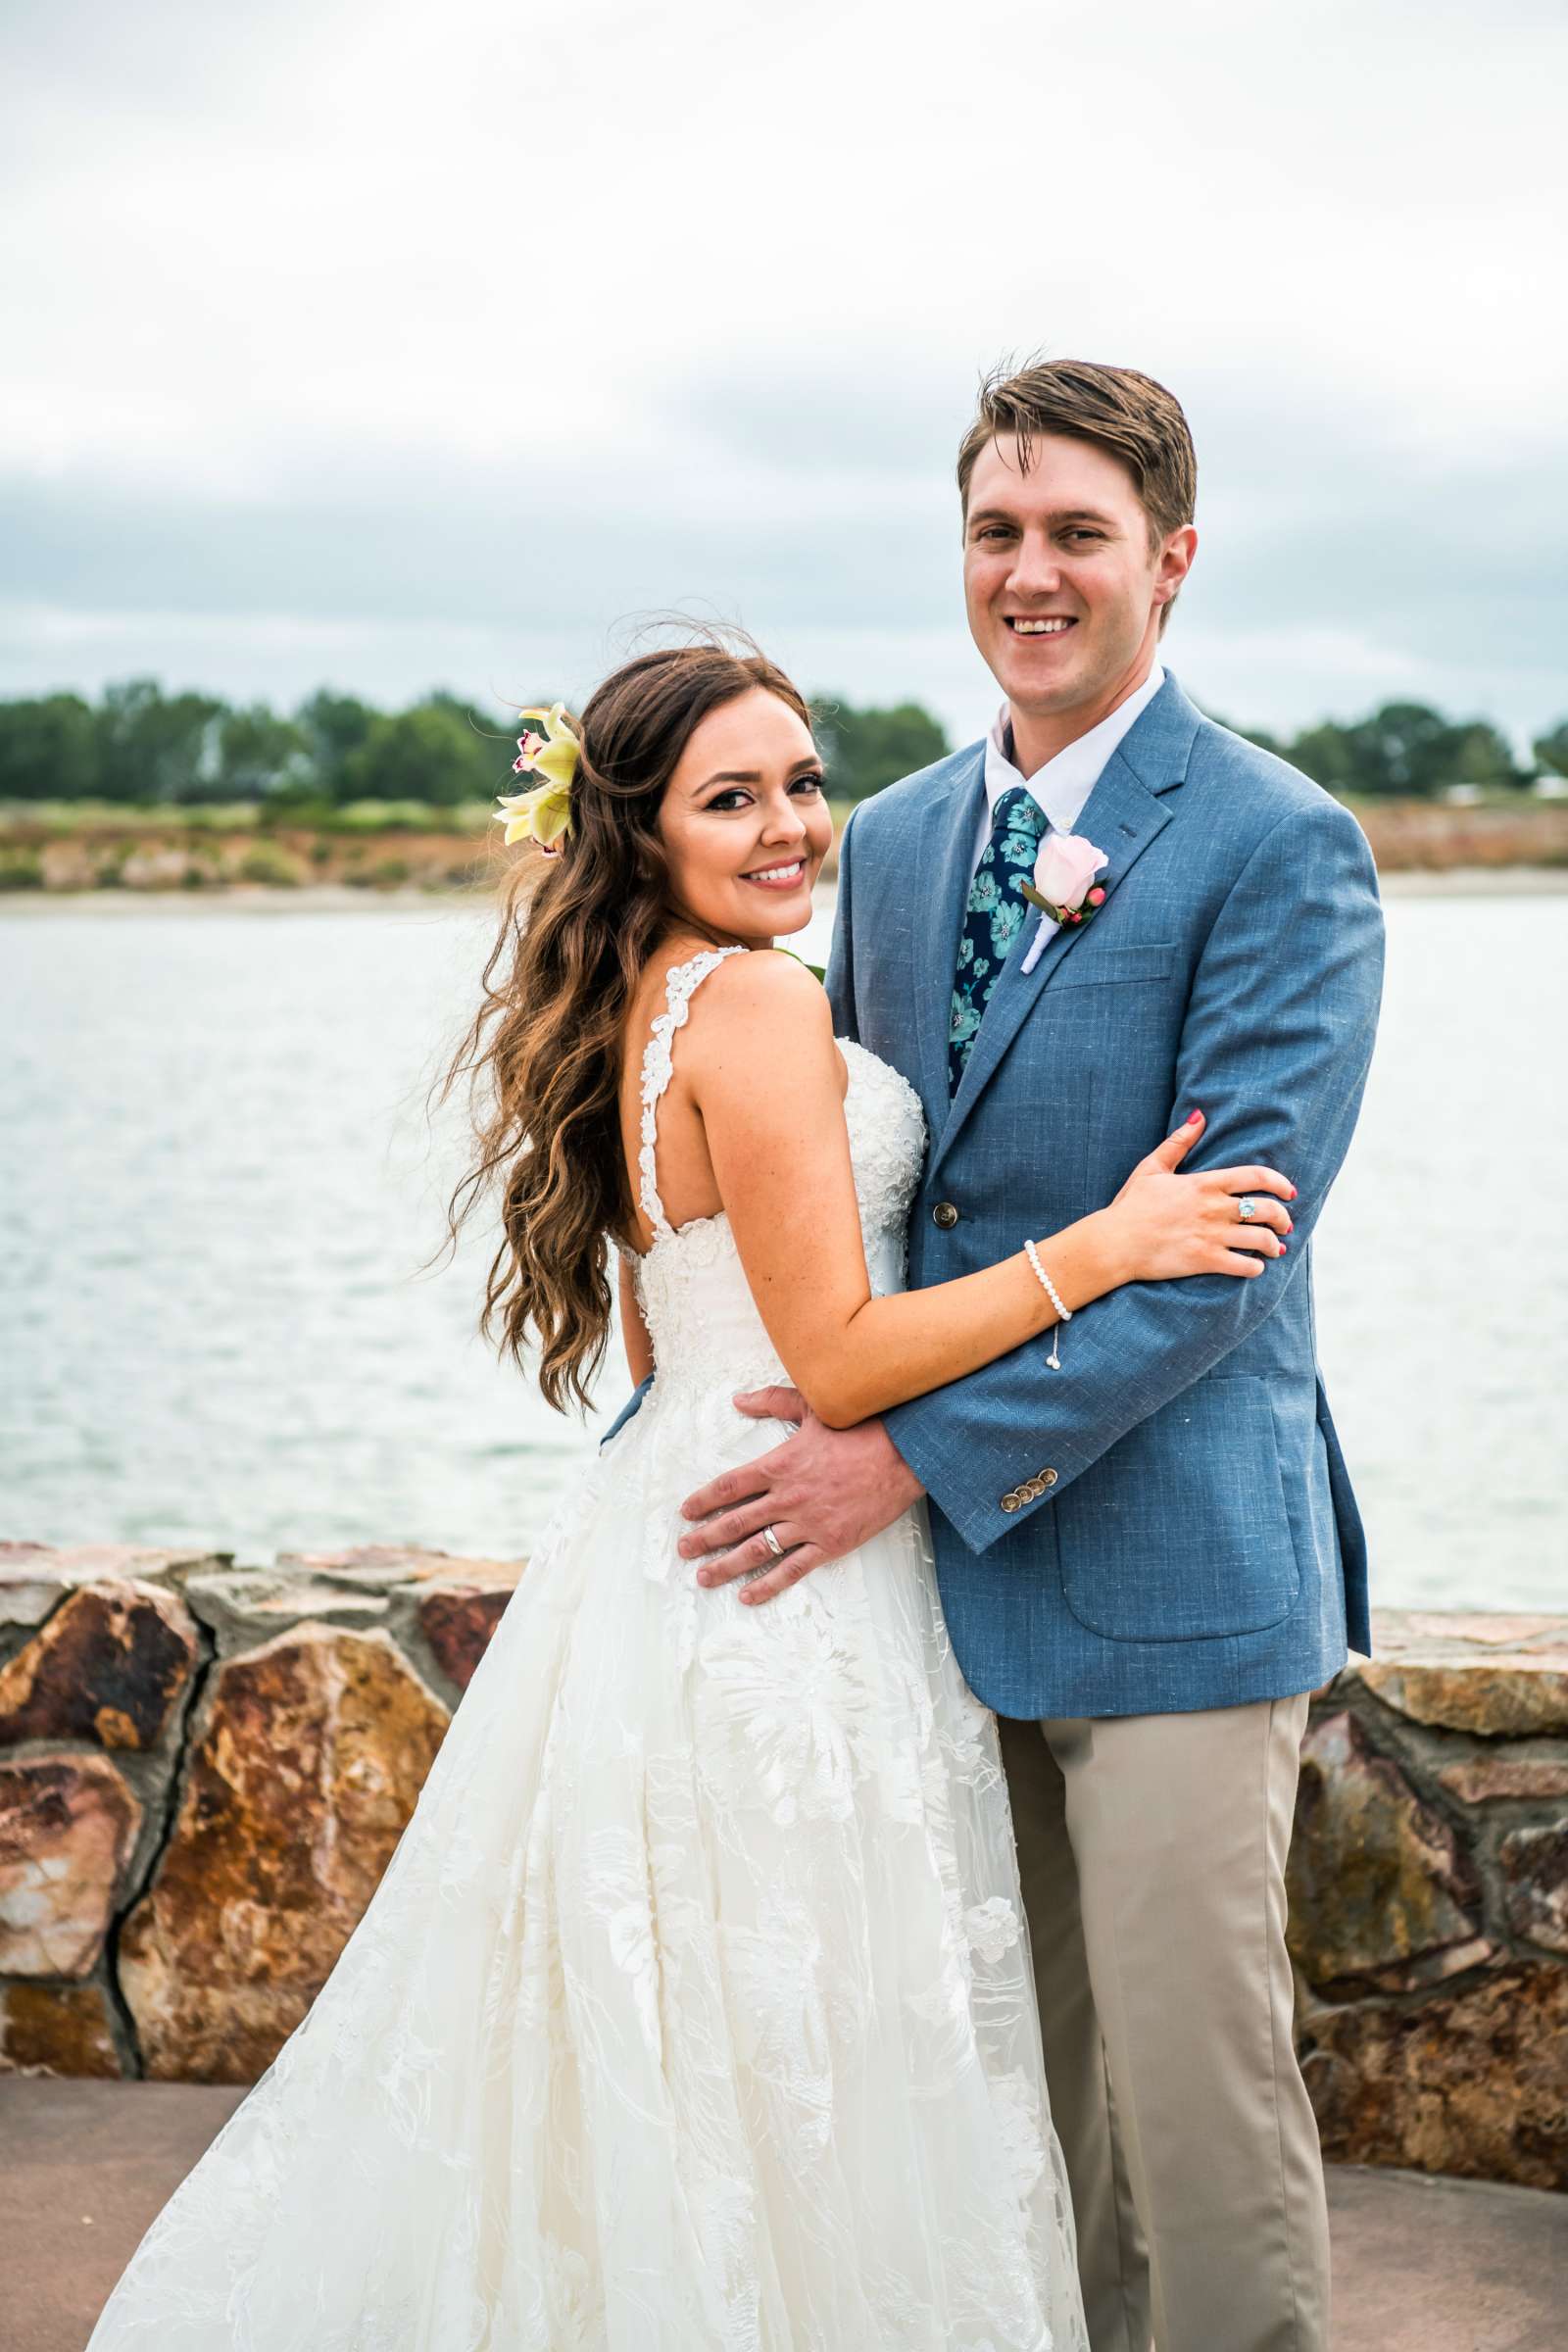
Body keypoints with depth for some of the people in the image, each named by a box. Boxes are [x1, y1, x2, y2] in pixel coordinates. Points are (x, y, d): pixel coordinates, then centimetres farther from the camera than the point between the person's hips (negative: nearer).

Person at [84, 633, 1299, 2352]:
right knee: (797, 2065, 3)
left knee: (658, 2051, 19)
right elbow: (838, 1361, -20)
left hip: (670, 1548, 9)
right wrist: (1103, 1246, -18)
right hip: (783, 1600, -9)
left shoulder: (640, 1007, 11)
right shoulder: (758, 1003, -18)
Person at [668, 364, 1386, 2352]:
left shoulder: (1281, 848, -10)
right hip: (938, 1553, 6)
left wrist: (923, 1452, -20)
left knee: (1196, 2081, 1)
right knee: (1014, 2079, 16)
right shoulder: (889, 842, 11)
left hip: (1166, 1565, -6)